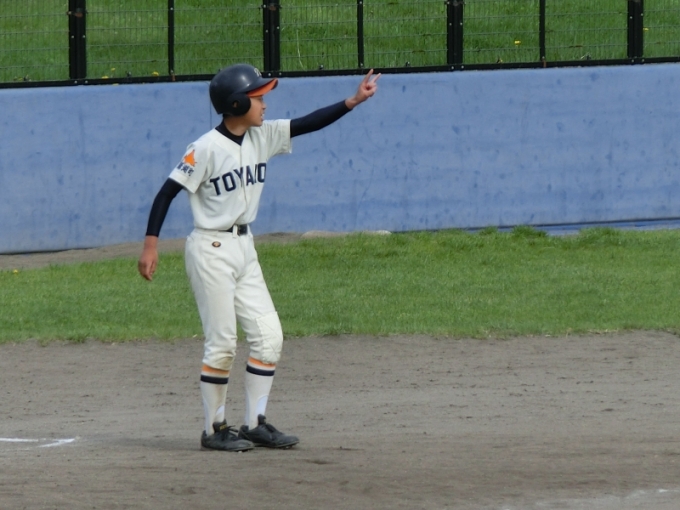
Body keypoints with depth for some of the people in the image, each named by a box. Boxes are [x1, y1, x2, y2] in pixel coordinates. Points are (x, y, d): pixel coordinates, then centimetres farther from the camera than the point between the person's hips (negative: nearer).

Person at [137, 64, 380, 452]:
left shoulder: (262, 137, 4)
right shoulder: (207, 149, -16)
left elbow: (308, 124, 1)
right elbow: (169, 191, -15)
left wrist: (353, 101, -11)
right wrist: (151, 245, -19)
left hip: (244, 248, 8)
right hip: (212, 250, -8)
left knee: (269, 335, 5)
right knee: (222, 343, -4)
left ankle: (255, 423, 13)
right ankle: (215, 430, 7)